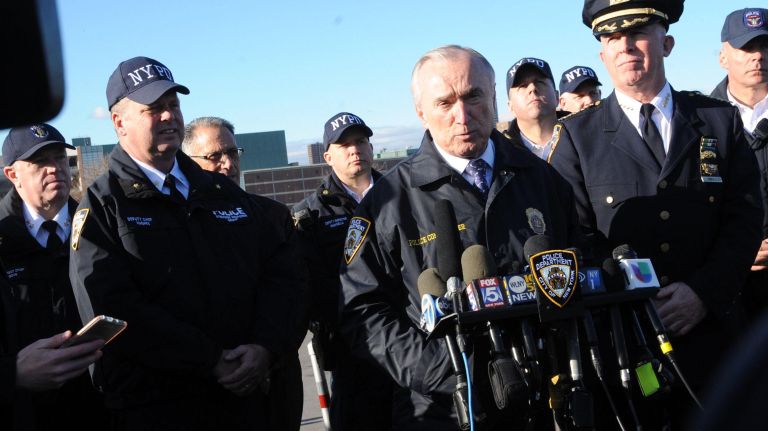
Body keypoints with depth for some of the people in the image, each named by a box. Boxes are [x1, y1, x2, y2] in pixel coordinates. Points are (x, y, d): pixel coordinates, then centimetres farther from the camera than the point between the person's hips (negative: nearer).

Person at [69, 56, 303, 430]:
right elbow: (113, 310, -16)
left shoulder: (224, 193, 12)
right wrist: (212, 362, -19)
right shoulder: (102, 206, -3)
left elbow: (281, 271, 8)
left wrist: (265, 347, -10)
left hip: (243, 397, 5)